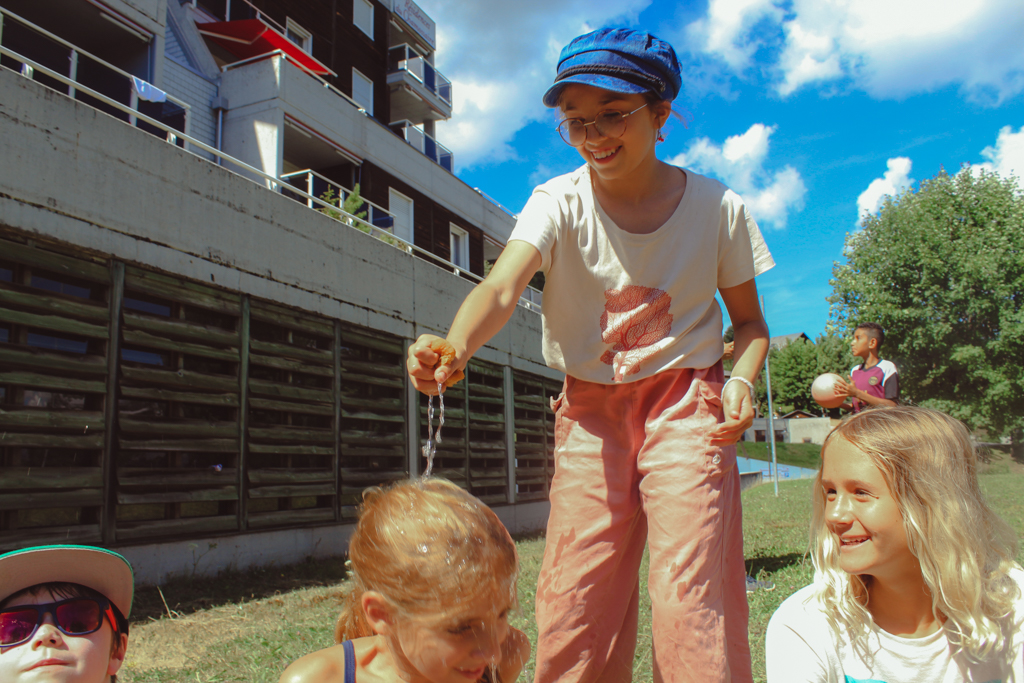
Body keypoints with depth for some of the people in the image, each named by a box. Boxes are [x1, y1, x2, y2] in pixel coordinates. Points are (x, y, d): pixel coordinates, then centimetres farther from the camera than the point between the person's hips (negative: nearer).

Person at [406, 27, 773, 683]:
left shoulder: (718, 208, -5)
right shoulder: (561, 201, -8)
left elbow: (749, 320, 6)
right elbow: (502, 286, -27)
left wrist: (743, 379, -15)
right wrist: (455, 346, -48)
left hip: (686, 403, 0)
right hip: (589, 410, 1)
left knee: (691, 604, -9)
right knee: (573, 607, 1)